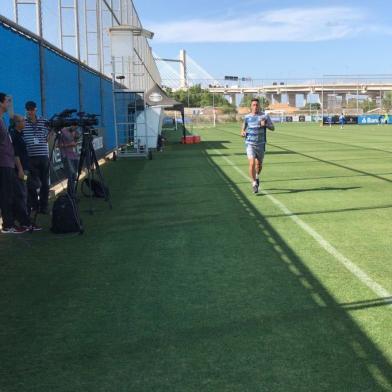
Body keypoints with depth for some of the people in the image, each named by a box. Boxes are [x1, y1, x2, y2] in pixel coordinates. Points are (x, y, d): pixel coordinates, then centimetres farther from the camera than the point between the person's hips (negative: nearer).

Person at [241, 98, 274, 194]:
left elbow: (273, 128, 0)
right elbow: (243, 129, 15)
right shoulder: (247, 117, 3)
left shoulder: (265, 116, 0)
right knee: (252, 163, -16)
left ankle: (257, 177, 44)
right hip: (250, 144, -1)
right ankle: (254, 183, -5)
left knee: (259, 165, 12)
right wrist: (243, 133, -9)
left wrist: (265, 125, -20)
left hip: (261, 144, 1)